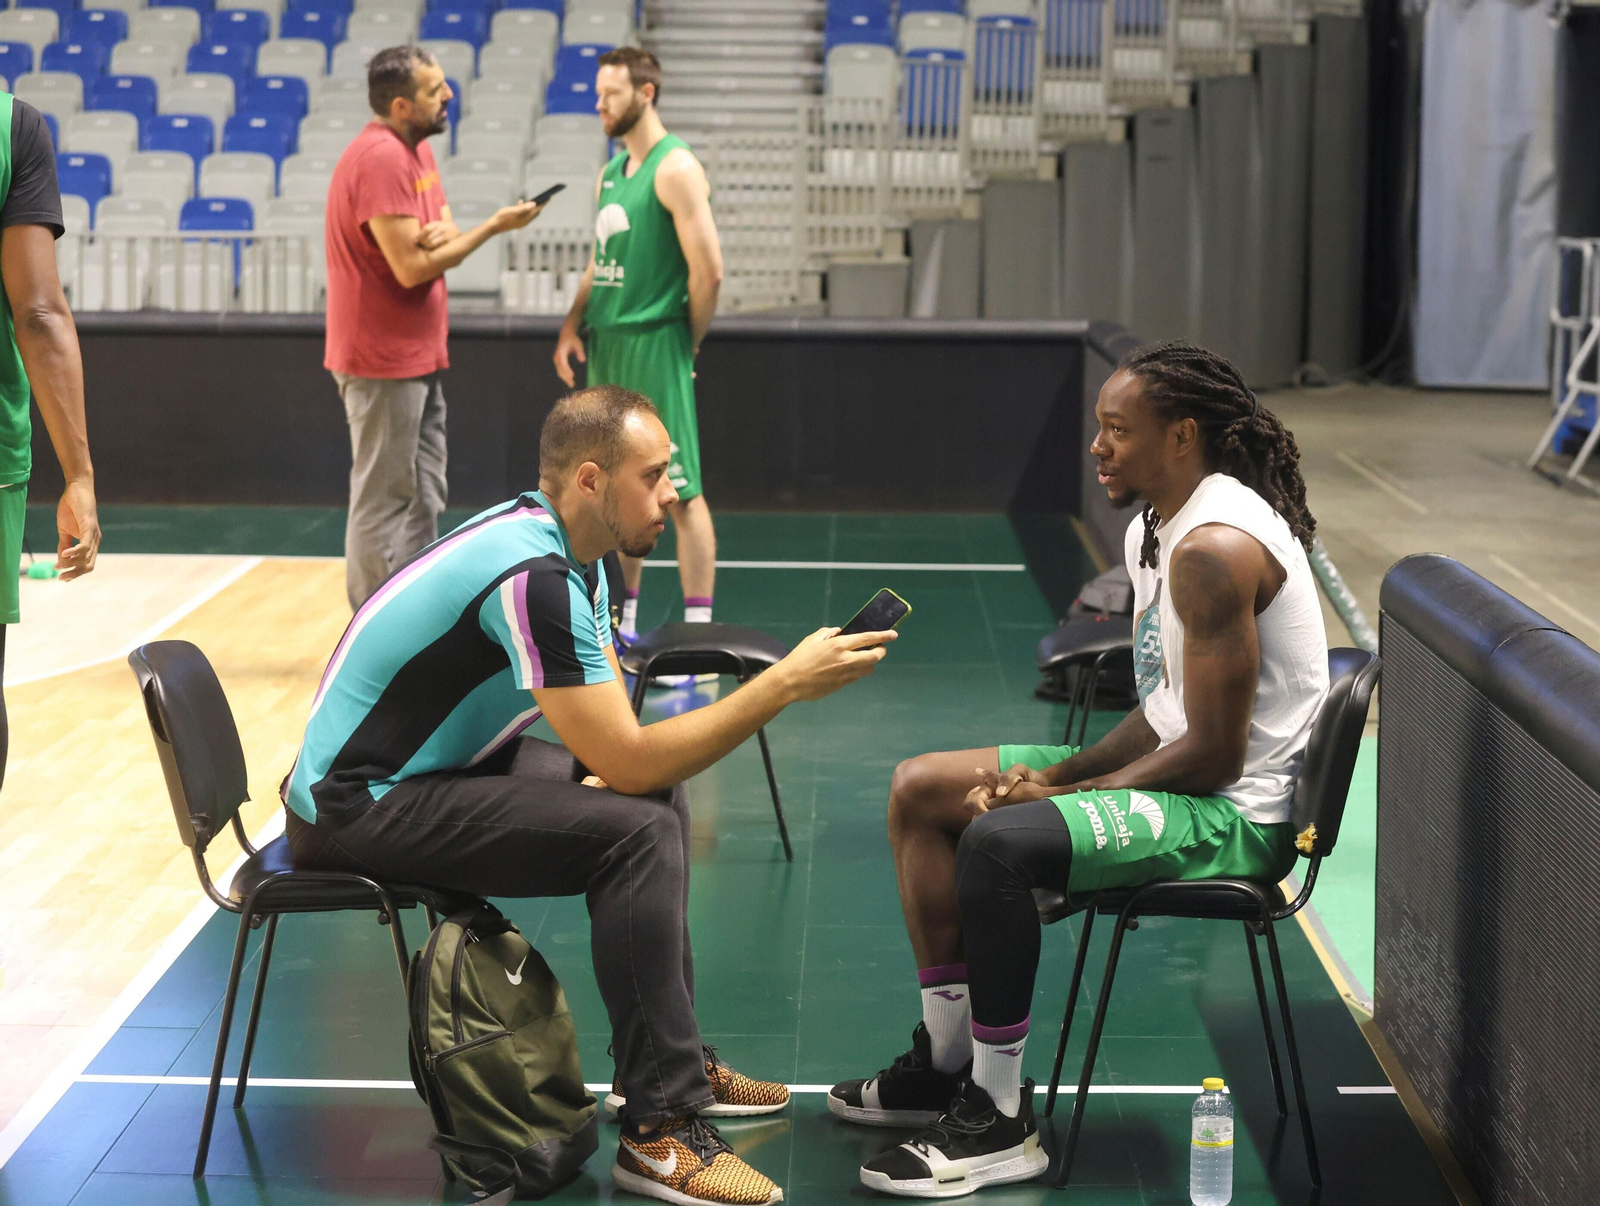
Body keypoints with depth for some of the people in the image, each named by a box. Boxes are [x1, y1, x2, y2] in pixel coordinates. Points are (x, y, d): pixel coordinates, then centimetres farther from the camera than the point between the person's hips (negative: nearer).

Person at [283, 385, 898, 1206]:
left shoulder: (572, 551, 5)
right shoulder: (532, 577, -26)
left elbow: (614, 745, 13)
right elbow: (629, 760, -26)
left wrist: (615, 769, -10)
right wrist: (787, 683, -24)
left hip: (423, 767, 10)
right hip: (356, 810, -10)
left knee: (655, 797, 12)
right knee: (637, 830, -21)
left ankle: (675, 1059, 21)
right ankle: (661, 1129, -17)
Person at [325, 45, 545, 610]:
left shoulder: (416, 149, 11)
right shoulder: (380, 159, -20)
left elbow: (440, 223, 13)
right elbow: (412, 267, -23)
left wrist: (443, 233, -13)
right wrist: (495, 226, -15)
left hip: (417, 360, 10)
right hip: (384, 360, -10)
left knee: (422, 499, 16)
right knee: (383, 501, -5)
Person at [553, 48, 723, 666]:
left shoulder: (675, 168, -12)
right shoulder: (610, 171, 16)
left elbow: (708, 270, -16)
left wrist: (687, 342, -7)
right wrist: (572, 327, 9)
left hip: (655, 349, -9)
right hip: (607, 350, 9)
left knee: (681, 493, -6)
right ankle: (622, 628, 21)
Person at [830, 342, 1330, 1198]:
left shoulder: (1215, 549, -23)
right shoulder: (1155, 530, 10)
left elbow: (1214, 753, -24)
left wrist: (1064, 793, -15)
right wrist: (1059, 776, -1)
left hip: (1237, 815, -11)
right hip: (1180, 771, 11)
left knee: (997, 843, -31)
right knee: (920, 792, 9)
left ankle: (999, 1122, -18)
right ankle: (946, 1060, 14)